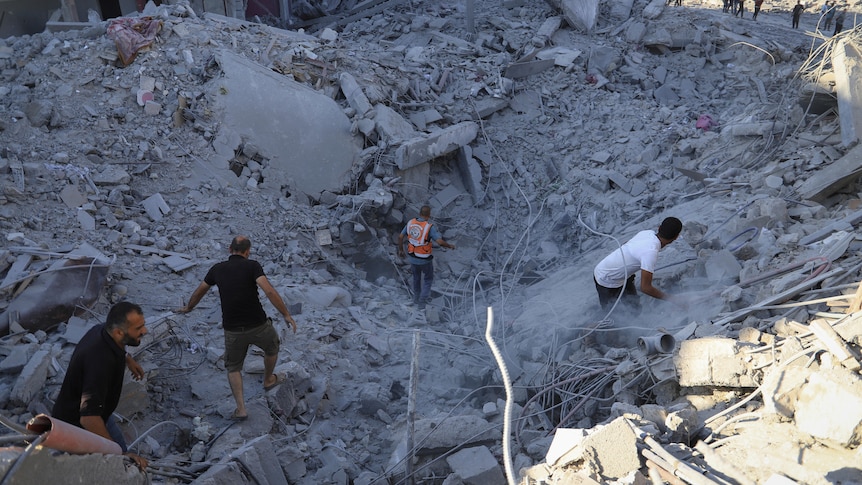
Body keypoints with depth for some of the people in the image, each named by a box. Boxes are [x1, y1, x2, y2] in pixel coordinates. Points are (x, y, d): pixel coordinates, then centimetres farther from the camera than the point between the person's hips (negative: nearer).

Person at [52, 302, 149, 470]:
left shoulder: (101, 330, -14)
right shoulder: (101, 361, -41)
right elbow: (88, 418, -44)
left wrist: (127, 358, 20)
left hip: (96, 411, 9)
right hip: (77, 425, -9)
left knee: (122, 454, 18)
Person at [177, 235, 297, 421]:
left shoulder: (217, 268, 6)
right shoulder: (252, 265, -7)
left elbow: (199, 292, 21)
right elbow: (269, 291, -20)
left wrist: (188, 308, 41)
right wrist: (286, 315, -14)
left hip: (233, 330, 2)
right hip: (258, 325, -2)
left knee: (233, 367, 21)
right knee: (272, 346, 31)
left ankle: (241, 409, 10)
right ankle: (269, 380, 51)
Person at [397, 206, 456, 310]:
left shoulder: (411, 222, -9)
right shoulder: (430, 227, -26)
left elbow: (400, 237, -1)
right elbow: (440, 242, -32)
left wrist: (400, 250, 16)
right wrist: (450, 246, -11)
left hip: (412, 256, 5)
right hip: (424, 259, -5)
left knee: (417, 274, 33)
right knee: (428, 278, 22)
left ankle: (416, 297, 47)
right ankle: (421, 302, 21)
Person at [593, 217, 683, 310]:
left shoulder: (648, 233, -11)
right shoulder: (651, 252, -35)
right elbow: (645, 288, -33)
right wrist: (670, 299, -23)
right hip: (607, 281, -8)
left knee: (633, 305, 17)